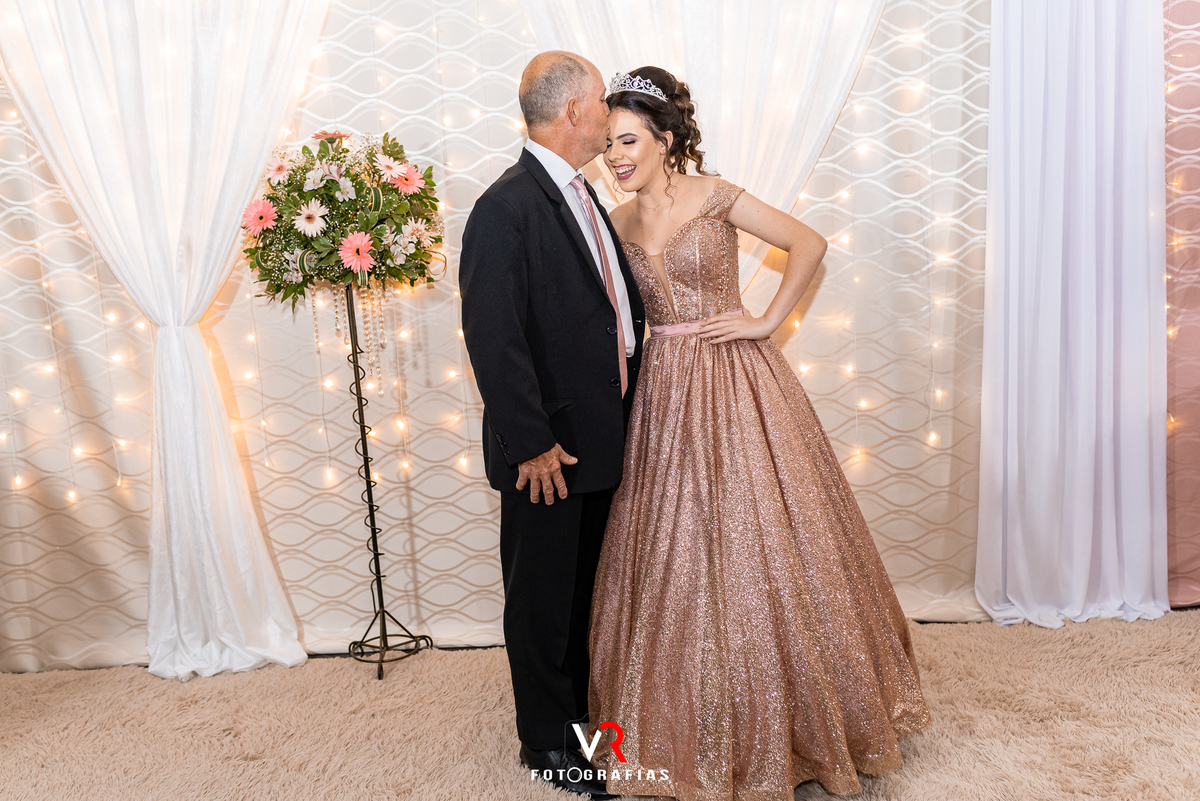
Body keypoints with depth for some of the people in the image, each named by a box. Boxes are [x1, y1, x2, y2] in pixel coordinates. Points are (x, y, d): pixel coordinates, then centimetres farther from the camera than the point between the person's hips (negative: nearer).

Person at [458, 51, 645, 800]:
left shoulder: (583, 196, 12)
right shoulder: (507, 207, -18)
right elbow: (492, 338, -22)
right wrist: (531, 444, -21)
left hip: (600, 437, 9)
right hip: (547, 452, -9)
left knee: (585, 588, 23)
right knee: (543, 597, 9)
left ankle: (579, 710, 43)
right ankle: (547, 740, 29)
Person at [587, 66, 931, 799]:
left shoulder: (713, 195, -5)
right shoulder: (619, 222, 8)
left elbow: (809, 244, -3)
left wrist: (767, 322, -7)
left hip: (735, 383, -4)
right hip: (664, 393, 4)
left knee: (756, 542, 3)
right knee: (674, 553, 8)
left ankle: (786, 719, 25)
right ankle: (690, 723, 27)